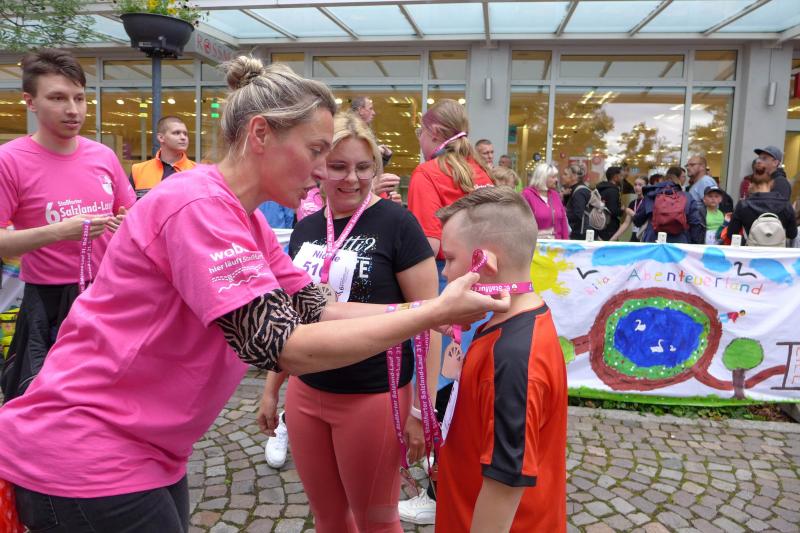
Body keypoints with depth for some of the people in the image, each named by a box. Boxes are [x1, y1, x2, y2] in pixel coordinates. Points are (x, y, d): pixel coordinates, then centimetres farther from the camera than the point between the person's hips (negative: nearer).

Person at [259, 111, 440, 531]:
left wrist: (422, 407, -15)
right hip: (306, 394, 5)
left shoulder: (395, 222, -12)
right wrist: (272, 386, 18)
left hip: (374, 398, -5)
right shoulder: (305, 229, 5)